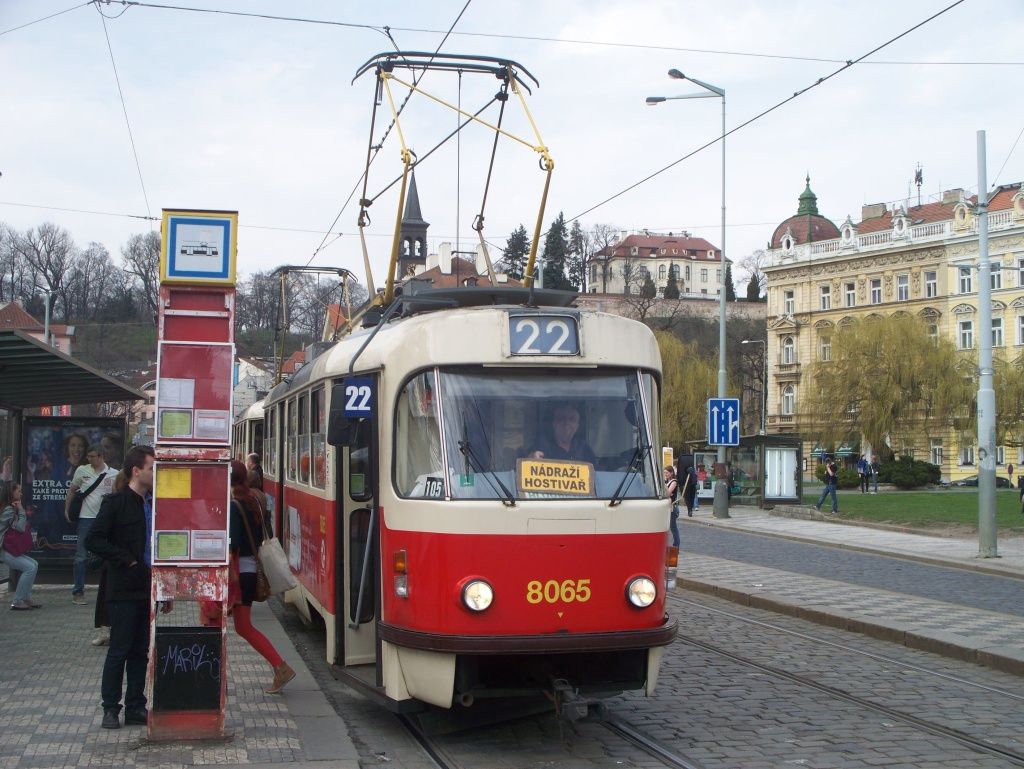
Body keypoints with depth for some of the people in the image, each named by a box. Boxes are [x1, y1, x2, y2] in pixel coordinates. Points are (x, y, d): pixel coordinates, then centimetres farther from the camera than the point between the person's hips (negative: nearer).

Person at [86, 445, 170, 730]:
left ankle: (136, 707, 17)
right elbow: (94, 540, -14)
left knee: (140, 652, 10)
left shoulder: (152, 504, 12)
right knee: (119, 650, 0)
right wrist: (127, 560, -15)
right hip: (124, 590, -6)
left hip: (148, 589, 6)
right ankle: (111, 708, 10)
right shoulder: (116, 502, -7)